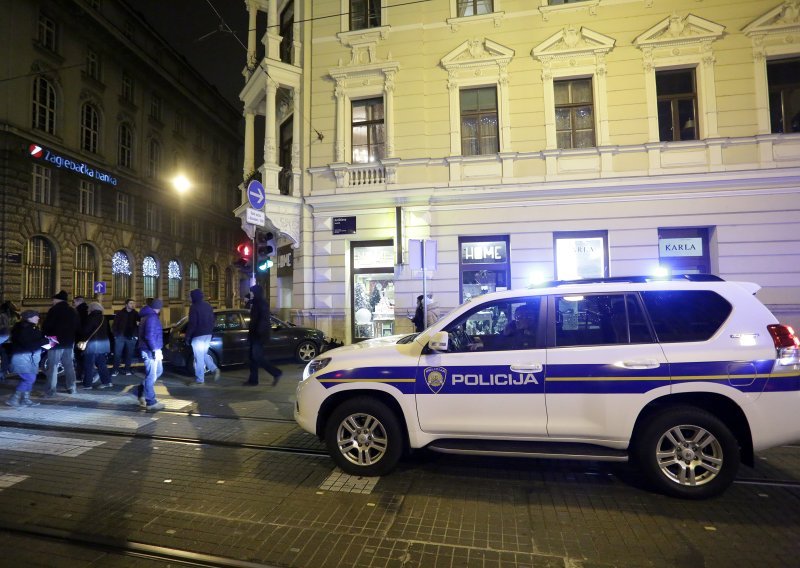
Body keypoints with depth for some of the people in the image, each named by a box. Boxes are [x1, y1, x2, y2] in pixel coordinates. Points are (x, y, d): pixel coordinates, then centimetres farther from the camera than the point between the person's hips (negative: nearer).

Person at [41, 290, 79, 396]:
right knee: (69, 365, 11)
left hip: (56, 342, -6)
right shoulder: (73, 311, 12)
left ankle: (51, 390, -4)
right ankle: (71, 388, 14)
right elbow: (78, 326, 16)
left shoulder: (54, 309, -9)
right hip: (69, 342, 6)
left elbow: (47, 326, -12)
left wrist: (44, 336, 0)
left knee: (53, 366, -3)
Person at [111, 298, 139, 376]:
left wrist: (136, 335, -7)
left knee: (129, 354, 7)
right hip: (120, 336, -1)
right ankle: (115, 370, 9)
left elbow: (139, 324, 4)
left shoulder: (135, 314, 3)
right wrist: (115, 334, -4)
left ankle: (128, 369, 16)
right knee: (117, 353, 1)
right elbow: (115, 324, 2)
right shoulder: (120, 313, 2)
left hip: (131, 337, 1)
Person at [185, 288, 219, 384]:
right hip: (208, 334, 8)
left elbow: (192, 324, -15)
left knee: (199, 358, -1)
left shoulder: (194, 307, -12)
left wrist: (187, 337, -8)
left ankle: (200, 379, 4)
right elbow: (212, 321, 16)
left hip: (198, 335, -8)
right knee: (204, 354, 20)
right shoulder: (208, 306, 12)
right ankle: (215, 369, 2)